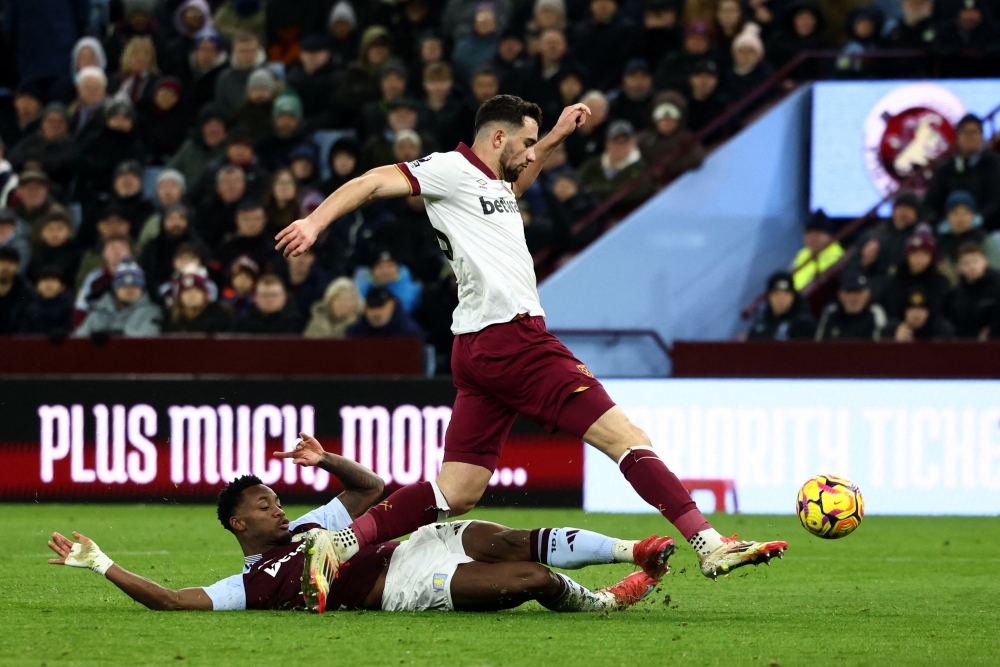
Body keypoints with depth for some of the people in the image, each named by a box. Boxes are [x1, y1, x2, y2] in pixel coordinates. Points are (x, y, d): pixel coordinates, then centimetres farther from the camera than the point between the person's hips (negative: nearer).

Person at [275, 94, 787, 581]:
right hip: (511, 336, -10)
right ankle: (707, 542, -16)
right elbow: (374, 182, -8)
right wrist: (315, 222, -20)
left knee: (456, 493, 3)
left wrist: (555, 137, 45)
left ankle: (339, 544, -5)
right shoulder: (452, 169, -1)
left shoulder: (491, 184, 25)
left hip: (478, 351, 10)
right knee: (624, 437, -11)